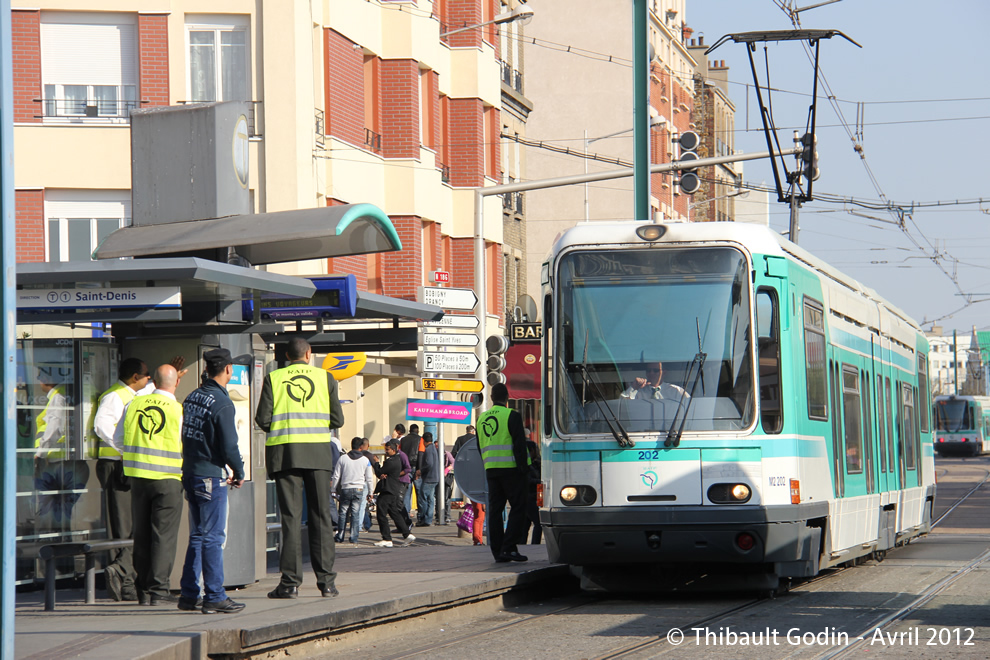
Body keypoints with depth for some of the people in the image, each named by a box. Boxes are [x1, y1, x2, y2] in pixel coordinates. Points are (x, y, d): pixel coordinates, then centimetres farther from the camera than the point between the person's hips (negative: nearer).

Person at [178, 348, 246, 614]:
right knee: (213, 537, -4)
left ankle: (189, 594, 16)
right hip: (211, 476, -8)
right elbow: (229, 446, -16)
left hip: (190, 473, 8)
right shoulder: (221, 403, -15)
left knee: (197, 536, 14)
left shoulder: (192, 398, 9)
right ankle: (214, 597, -3)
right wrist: (239, 473, 2)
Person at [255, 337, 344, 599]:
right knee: (321, 516, 6)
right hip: (318, 450, 1)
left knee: (291, 517, 1)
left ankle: (290, 582, -3)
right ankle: (326, 580, 4)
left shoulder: (273, 379, 3)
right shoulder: (325, 378, 6)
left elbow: (263, 419, -2)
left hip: (284, 451, -1)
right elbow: (337, 420, 4)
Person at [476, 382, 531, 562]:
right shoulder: (512, 416, -7)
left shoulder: (482, 419, 14)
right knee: (518, 508, -2)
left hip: (491, 470, 6)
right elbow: (519, 444, -13)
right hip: (511, 468, -6)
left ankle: (498, 551, 5)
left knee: (495, 510, 7)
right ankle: (508, 548, -11)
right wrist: (524, 468, -9)